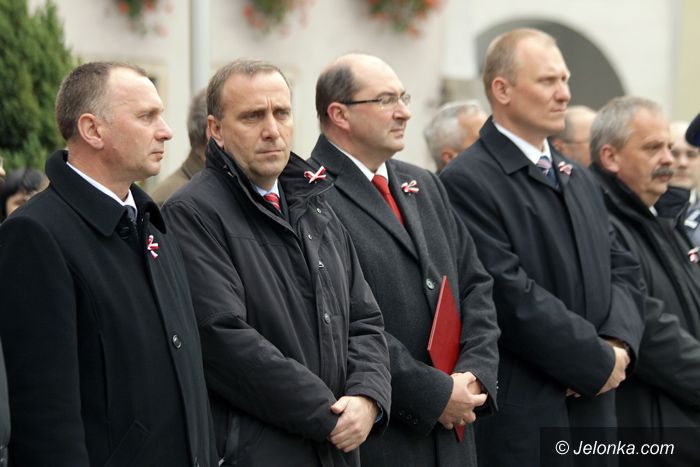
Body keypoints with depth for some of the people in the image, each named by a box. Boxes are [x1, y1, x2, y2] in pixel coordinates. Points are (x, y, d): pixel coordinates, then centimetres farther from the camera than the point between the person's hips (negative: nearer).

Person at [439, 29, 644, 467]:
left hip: (592, 412, 7)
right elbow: (510, 294, -18)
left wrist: (620, 342, -5)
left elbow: (622, 268, 15)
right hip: (520, 419, -7)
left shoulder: (580, 179, 17)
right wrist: (598, 361, -12)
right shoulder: (467, 181, -11)